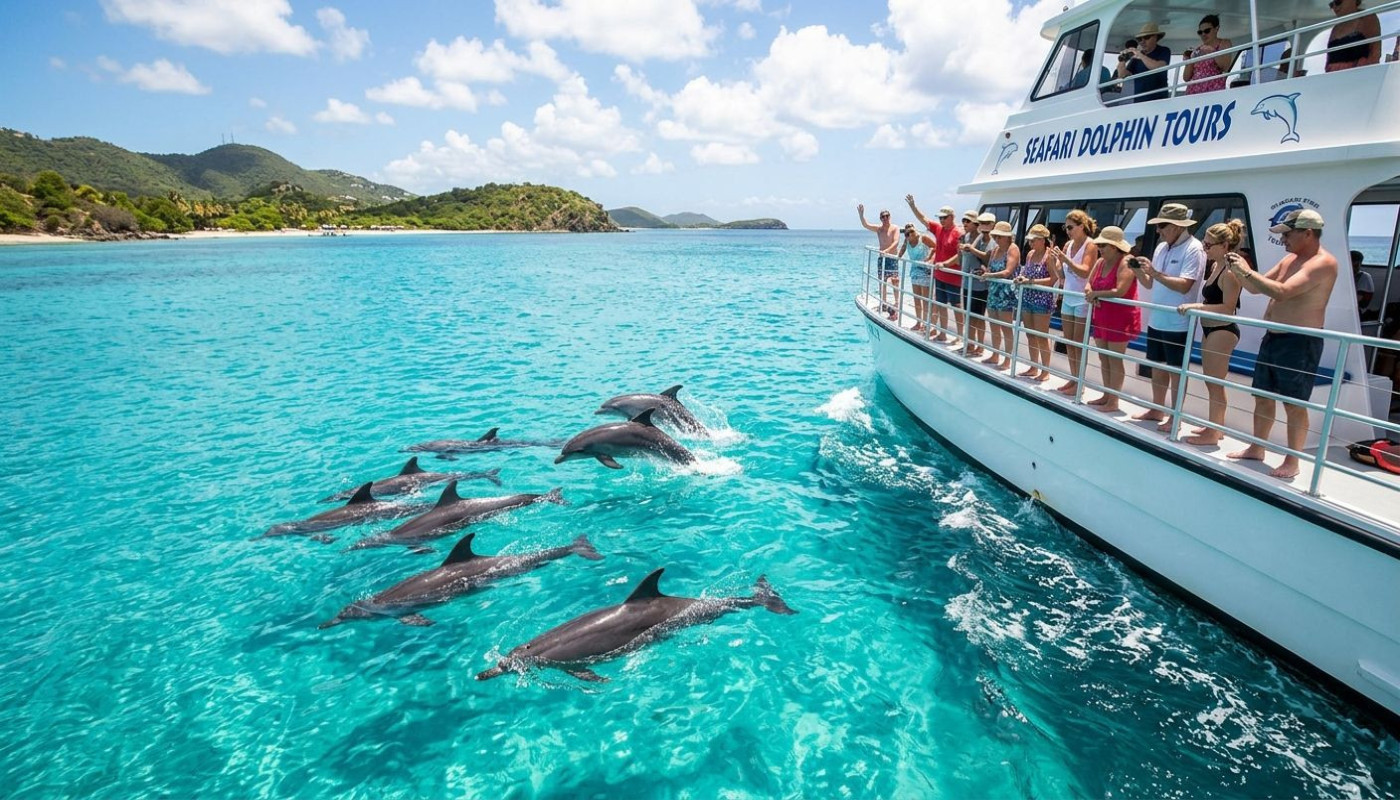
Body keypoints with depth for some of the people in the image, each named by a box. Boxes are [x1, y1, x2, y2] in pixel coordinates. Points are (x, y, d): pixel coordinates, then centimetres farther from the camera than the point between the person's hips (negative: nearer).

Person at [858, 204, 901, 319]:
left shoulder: (895, 228, -6)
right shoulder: (878, 229, 6)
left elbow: (896, 242, -20)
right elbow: (865, 225, -9)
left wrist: (887, 250, -36)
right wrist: (861, 214, -25)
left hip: (893, 258, -5)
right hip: (882, 258, 5)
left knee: (895, 282, -4)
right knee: (882, 282, 7)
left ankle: (896, 302, 3)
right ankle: (883, 304, 15)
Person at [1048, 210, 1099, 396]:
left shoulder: (1090, 246, -11)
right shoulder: (1068, 245, 7)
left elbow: (1085, 272, -23)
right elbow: (1061, 272, 8)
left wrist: (1066, 259, -32)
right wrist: (1054, 259, -9)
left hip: (1082, 300, -7)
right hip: (1067, 298, 7)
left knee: (1078, 343, -2)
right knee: (1068, 342, 10)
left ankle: (1079, 383, 6)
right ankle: (1073, 379, 19)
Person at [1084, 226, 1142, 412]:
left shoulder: (1125, 263, -16)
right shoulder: (1100, 262, 9)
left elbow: (1120, 291, -26)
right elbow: (1089, 283, 11)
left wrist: (1096, 293, -15)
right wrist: (1090, 293, -12)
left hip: (1120, 318, -8)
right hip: (1101, 316, 8)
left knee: (1115, 360, -3)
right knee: (1103, 358, 13)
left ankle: (1113, 401, 3)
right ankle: (1106, 396, 24)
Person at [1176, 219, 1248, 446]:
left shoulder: (1230, 272, -18)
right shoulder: (1215, 266, 9)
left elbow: (1228, 308, -22)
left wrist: (1196, 306, -25)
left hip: (1222, 331, -10)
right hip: (1210, 329, 10)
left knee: (1215, 383, -2)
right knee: (1210, 381, 18)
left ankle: (1213, 432, 6)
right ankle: (1215, 426, 29)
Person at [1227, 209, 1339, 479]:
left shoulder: (1323, 263, -16)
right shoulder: (1289, 260, 11)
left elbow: (1281, 292, -29)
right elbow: (1257, 289, 17)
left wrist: (1247, 271, -22)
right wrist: (1238, 272, 1)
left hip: (1299, 343, -9)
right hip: (1273, 337, 9)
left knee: (1294, 405, -1)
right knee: (1262, 396, 16)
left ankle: (1291, 462, 9)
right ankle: (1256, 449, 29)